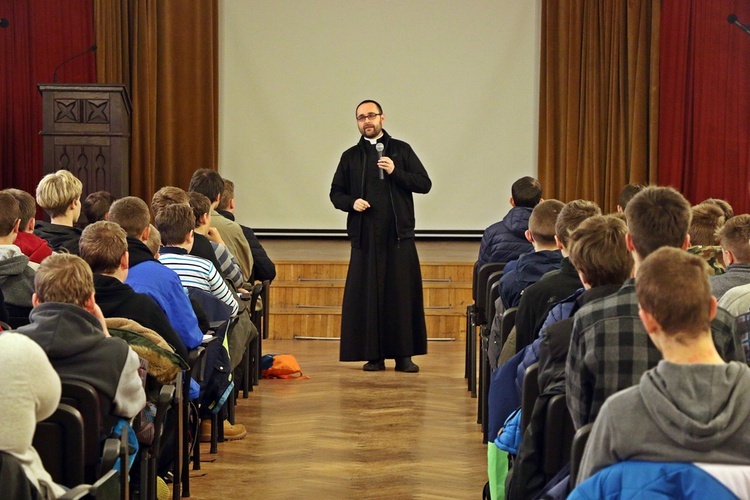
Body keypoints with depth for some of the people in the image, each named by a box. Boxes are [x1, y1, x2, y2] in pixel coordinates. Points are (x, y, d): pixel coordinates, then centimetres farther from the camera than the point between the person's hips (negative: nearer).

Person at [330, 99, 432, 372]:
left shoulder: (401, 150, 9)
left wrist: (395, 172, -11)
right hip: (365, 237, 1)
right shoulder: (350, 157, 13)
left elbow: (425, 184, 3)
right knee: (367, 295, -1)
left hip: (399, 236, -1)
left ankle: (404, 355, 2)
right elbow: (335, 193, 16)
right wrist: (351, 202, -5)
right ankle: (374, 355, 5)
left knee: (402, 294, -3)